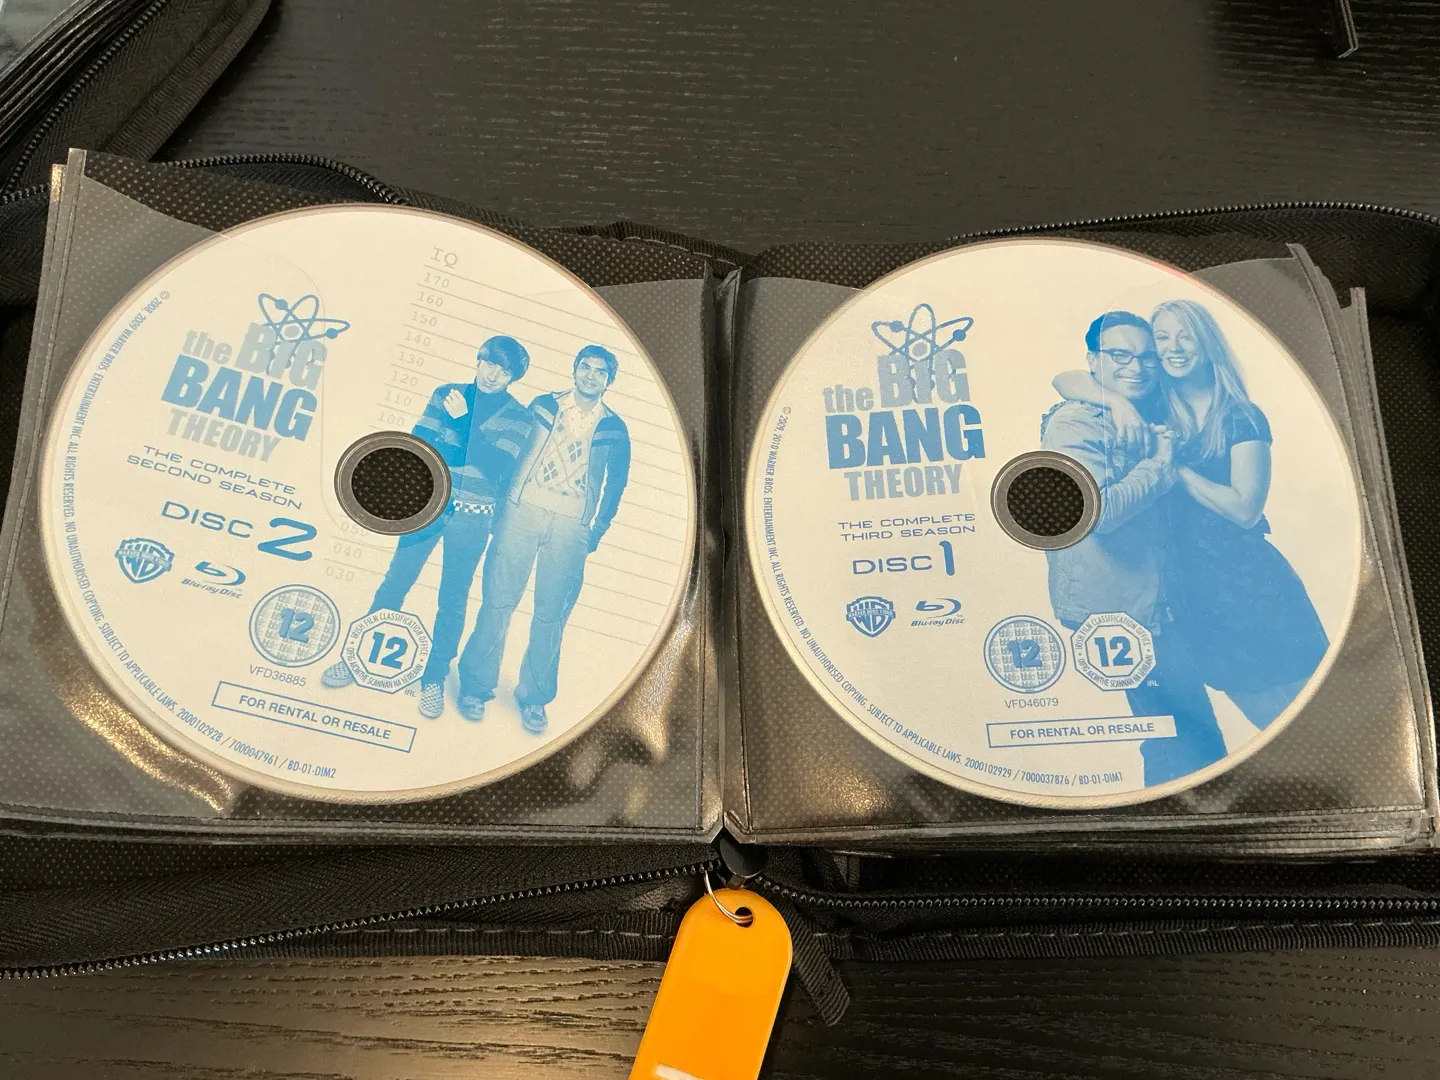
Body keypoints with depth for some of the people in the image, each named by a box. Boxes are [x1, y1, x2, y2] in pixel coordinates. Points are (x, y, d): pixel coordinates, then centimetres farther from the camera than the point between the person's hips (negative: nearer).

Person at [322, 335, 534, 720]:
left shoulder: (518, 416, 0)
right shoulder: (446, 394, 6)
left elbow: (499, 467, -14)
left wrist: (462, 420, -18)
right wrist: (461, 452, -13)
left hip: (473, 517, -1)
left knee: (452, 600, 6)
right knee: (395, 583, 6)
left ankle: (433, 680, 18)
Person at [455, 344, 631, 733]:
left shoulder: (614, 429, 8)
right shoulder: (544, 406, 8)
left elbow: (615, 485, 11)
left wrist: (596, 532, 4)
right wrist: (502, 505, 1)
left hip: (571, 527, 0)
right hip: (523, 512, 0)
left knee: (551, 614, 1)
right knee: (498, 600, -1)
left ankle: (534, 697, 12)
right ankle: (475, 686, 10)